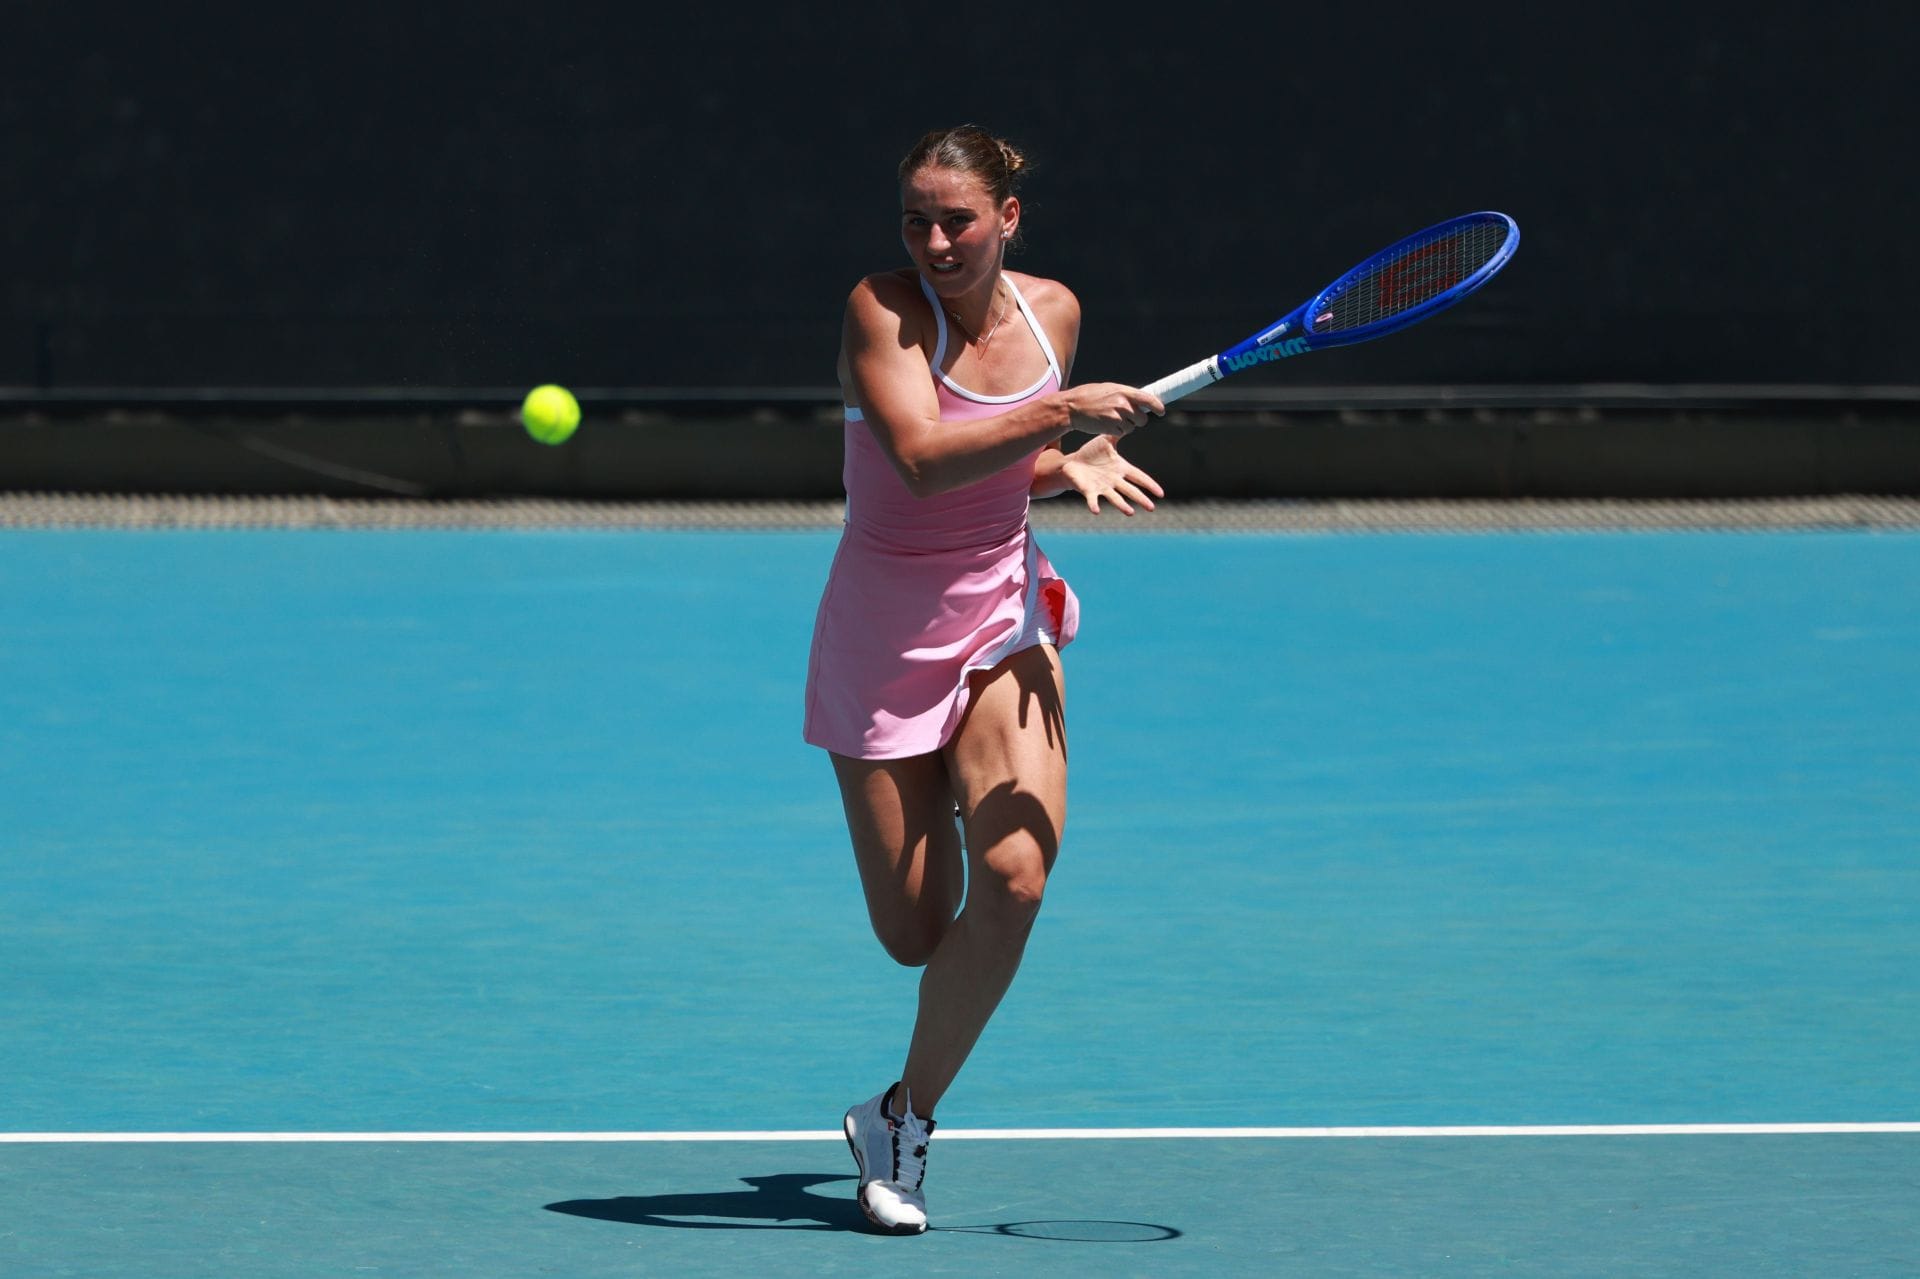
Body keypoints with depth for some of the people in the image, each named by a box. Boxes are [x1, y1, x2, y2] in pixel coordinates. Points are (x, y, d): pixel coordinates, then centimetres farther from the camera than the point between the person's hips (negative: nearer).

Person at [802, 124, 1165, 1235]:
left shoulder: (1051, 312, 1)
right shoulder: (884, 309, -15)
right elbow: (923, 460, -29)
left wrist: (1072, 465, -4)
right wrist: (1061, 413, -38)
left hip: (1002, 621, 3)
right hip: (884, 639, -3)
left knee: (1014, 875, -19)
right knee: (915, 934, 0)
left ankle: (905, 1119, 1)